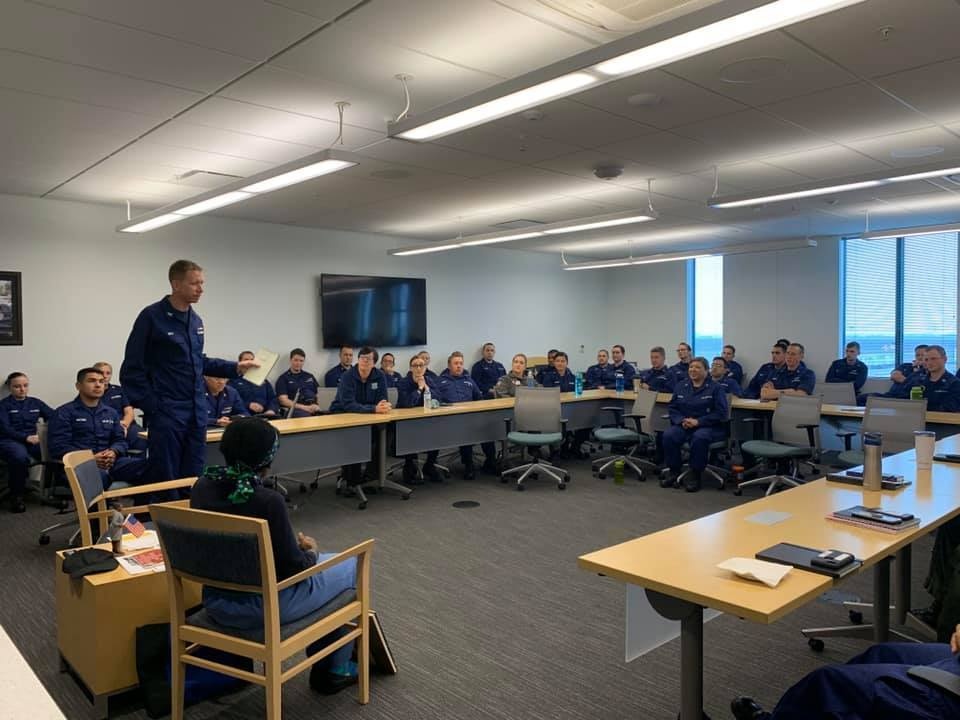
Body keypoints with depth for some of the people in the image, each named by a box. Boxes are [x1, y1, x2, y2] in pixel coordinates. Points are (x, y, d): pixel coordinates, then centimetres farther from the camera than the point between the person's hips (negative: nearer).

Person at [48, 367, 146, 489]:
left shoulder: (111, 413, 25)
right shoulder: (64, 412, 9)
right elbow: (58, 446, -2)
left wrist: (113, 452, -4)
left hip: (110, 462, 5)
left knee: (145, 465, -27)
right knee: (100, 476, -43)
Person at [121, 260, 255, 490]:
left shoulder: (196, 321, 11)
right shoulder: (152, 317, -10)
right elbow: (132, 370, -10)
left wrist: (235, 368, 11)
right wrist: (152, 407, -13)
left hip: (197, 413, 7)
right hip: (167, 413, -7)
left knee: (193, 478, 12)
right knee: (165, 480, -1)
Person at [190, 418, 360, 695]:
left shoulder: (202, 485, -6)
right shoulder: (267, 500, -27)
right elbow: (293, 567, -18)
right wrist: (311, 552, 4)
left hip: (215, 601, 7)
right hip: (264, 606, -7)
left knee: (316, 563, 29)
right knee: (351, 565, 14)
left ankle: (319, 660, 37)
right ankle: (334, 669, 26)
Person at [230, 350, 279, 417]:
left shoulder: (263, 380, 23)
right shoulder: (234, 380, 10)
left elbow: (273, 399, 14)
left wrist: (271, 410, -7)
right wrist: (248, 405, -19)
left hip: (265, 416, 2)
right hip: (245, 416, -2)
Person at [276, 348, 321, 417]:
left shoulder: (310, 377, 25)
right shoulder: (283, 378, 11)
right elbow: (283, 400, -1)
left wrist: (316, 405, -3)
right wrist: (305, 407, -13)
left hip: (312, 409, 4)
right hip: (294, 409, -4)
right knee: (305, 416, -41)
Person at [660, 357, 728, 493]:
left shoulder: (715, 388, -1)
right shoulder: (681, 386, 13)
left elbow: (720, 413, -8)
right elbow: (672, 407, 9)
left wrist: (698, 422, -18)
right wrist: (682, 420, -12)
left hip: (708, 427, -4)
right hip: (683, 425, 4)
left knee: (699, 437, -37)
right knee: (668, 435, -27)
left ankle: (694, 475, -20)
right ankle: (673, 471, -10)